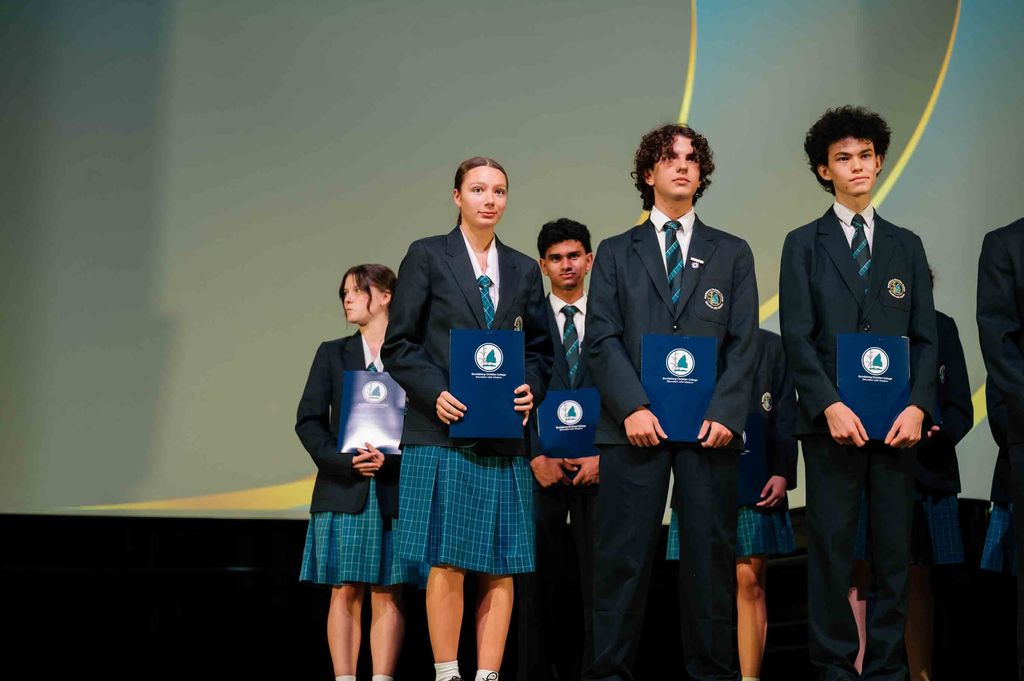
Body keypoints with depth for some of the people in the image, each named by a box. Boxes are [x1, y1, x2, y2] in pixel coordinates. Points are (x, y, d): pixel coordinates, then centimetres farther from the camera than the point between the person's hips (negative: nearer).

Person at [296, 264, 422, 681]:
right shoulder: (333, 354, 12)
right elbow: (308, 420, 6)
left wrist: (393, 459, -16)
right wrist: (343, 460, -10)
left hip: (396, 489, -1)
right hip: (343, 490, 2)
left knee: (388, 593, 0)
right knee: (345, 591, 0)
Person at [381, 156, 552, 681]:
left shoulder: (524, 270, 17)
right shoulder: (426, 256, 5)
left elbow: (539, 349, 17)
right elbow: (399, 345, 1)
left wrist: (531, 388, -3)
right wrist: (435, 393, -13)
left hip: (505, 438, 4)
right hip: (443, 435, -4)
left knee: (501, 568, 1)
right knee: (447, 564, -6)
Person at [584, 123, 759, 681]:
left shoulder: (732, 253, 15)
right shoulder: (616, 253, 13)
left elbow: (744, 343, 6)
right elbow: (602, 340, 3)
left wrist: (725, 412, -8)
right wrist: (632, 407, -11)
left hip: (709, 426, 1)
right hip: (637, 425, -1)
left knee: (710, 552, 3)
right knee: (623, 555, -2)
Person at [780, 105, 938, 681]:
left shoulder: (906, 245, 14)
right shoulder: (804, 245, 6)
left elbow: (926, 337, 9)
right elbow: (797, 337, -2)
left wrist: (918, 406, -6)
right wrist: (830, 405, -14)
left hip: (897, 423, 2)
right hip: (832, 421, -2)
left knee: (896, 550, 3)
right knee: (832, 551, -1)